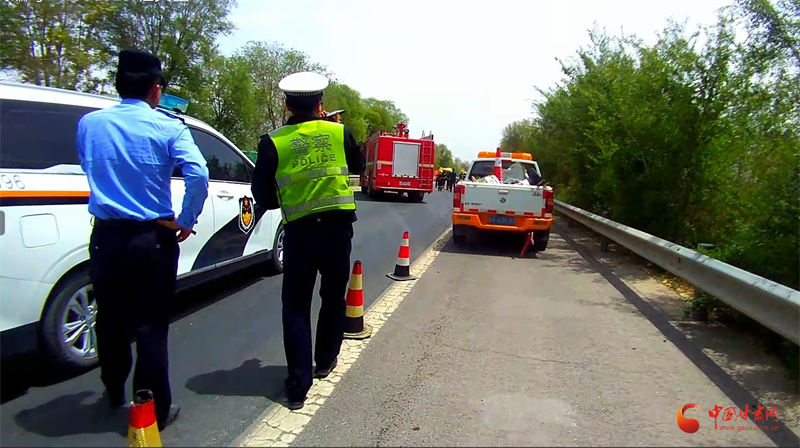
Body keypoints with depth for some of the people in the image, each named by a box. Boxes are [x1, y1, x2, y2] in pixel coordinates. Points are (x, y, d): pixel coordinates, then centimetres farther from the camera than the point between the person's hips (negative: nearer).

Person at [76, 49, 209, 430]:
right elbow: (198, 175, -21)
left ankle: (114, 393, 40)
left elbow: (88, 166, 16)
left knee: (110, 318, 19)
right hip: (152, 238, -3)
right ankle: (155, 410, 14)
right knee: (150, 326, 5)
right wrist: (186, 221, -9)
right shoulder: (168, 128, -9)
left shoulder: (89, 123, 2)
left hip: (105, 237, 4)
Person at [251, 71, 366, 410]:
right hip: (337, 227, 2)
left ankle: (298, 386, 7)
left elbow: (263, 195, -1)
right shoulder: (339, 133, 1)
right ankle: (325, 362, 36)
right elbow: (359, 165, 20)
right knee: (333, 298, 20)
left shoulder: (273, 142, -4)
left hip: (298, 231, -2)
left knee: (296, 307, 8)